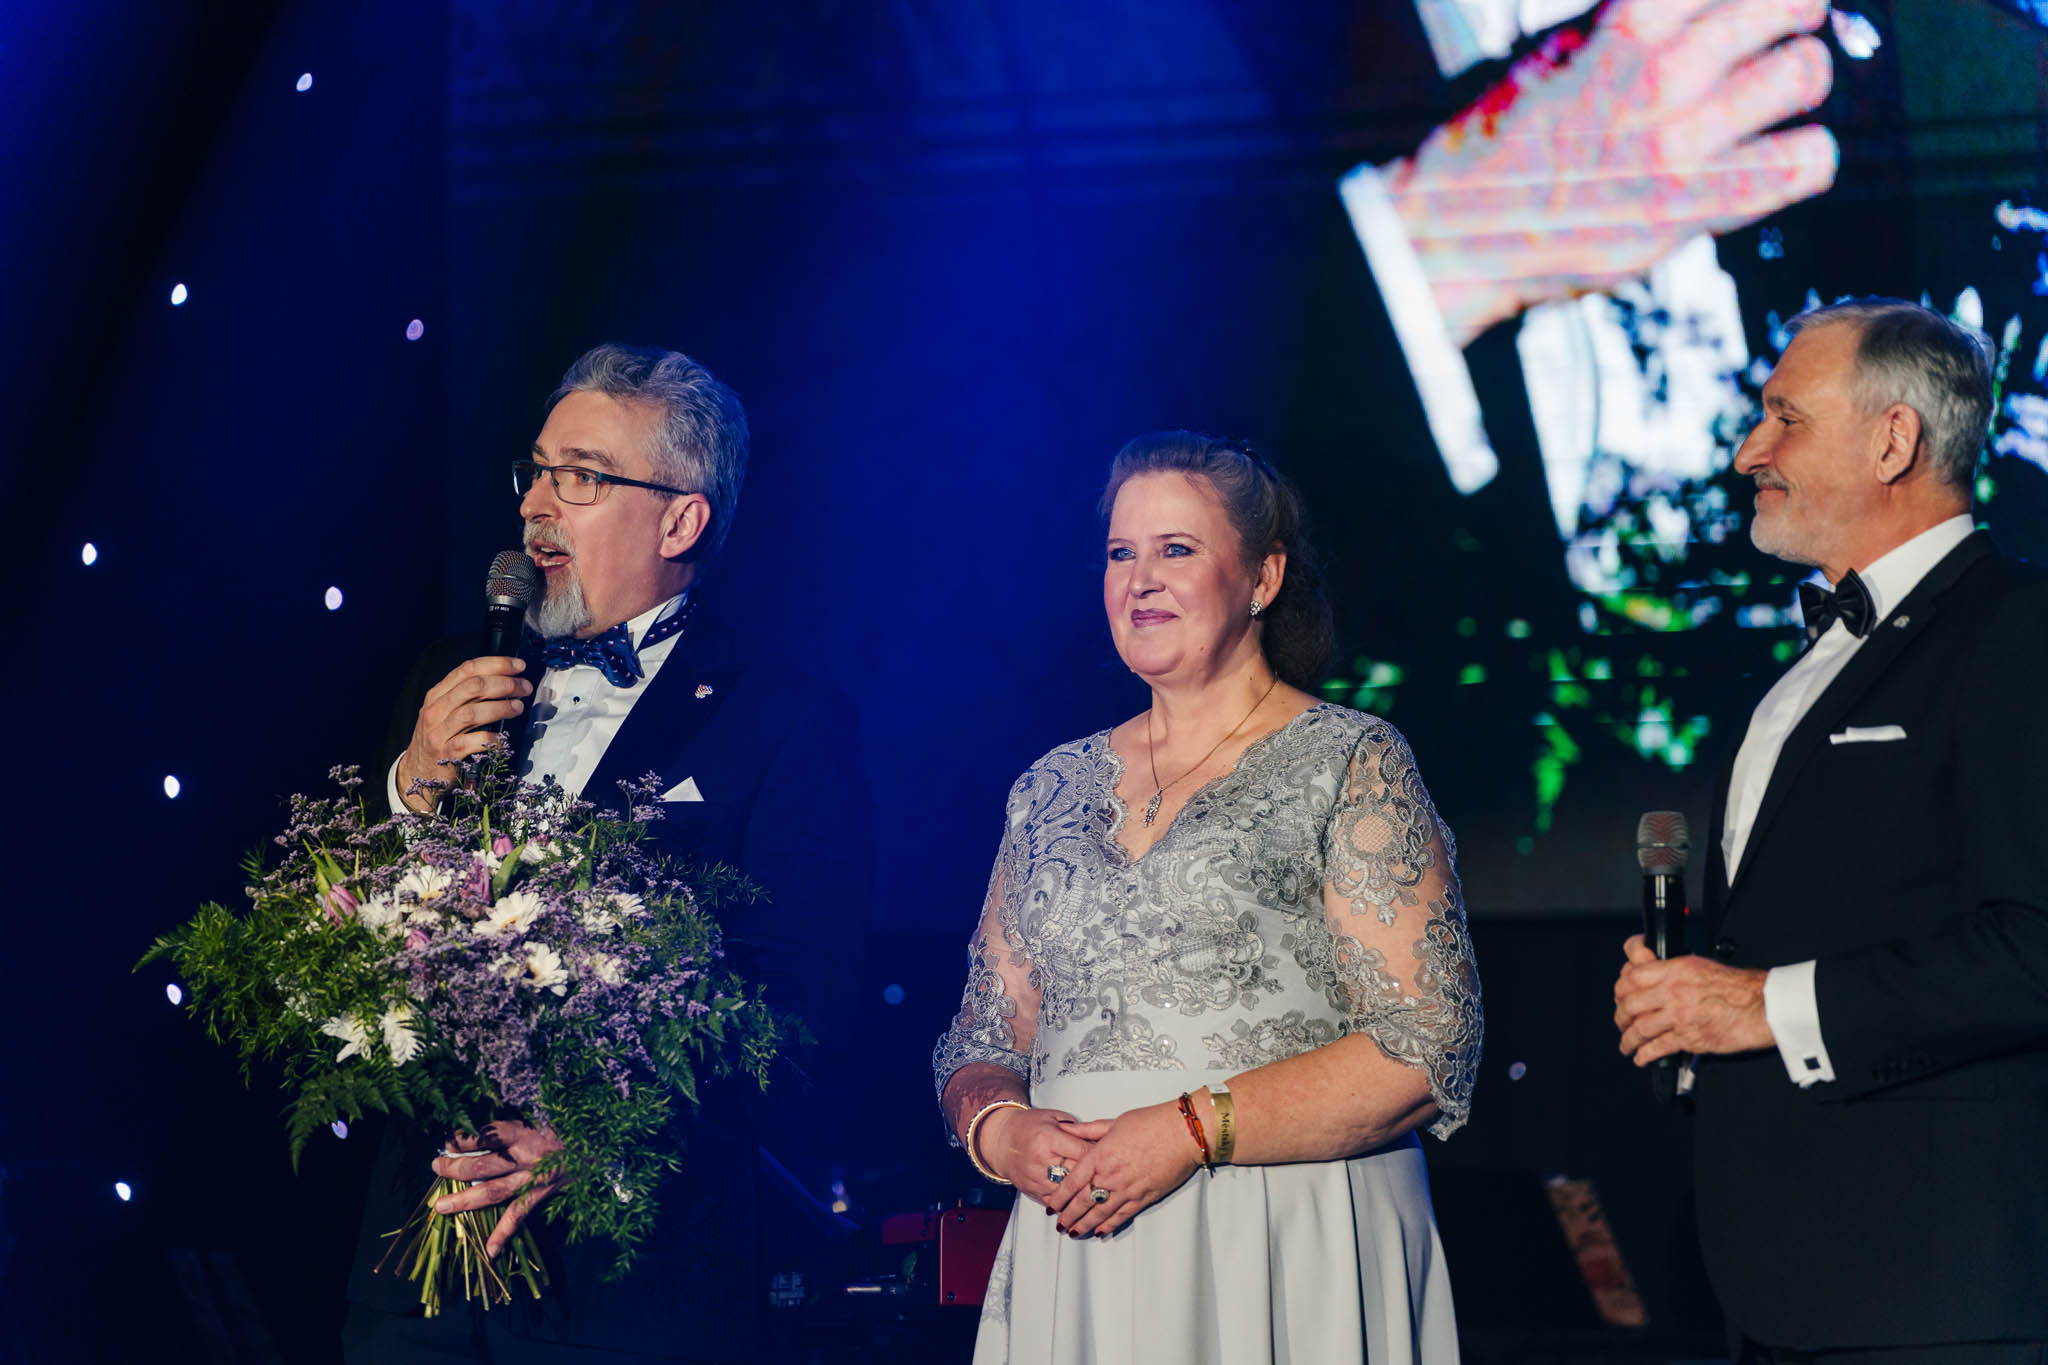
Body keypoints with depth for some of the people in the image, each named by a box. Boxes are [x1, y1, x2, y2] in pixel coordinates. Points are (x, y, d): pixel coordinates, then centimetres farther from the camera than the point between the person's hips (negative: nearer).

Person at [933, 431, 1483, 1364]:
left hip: (1289, 1255, -4)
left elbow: (1426, 1049, -10)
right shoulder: (1053, 790, 15)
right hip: (1077, 1273, 4)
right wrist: (999, 1130, -7)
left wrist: (1193, 1129, -17)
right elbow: (980, 1046, 17)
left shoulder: (1350, 764, 0)